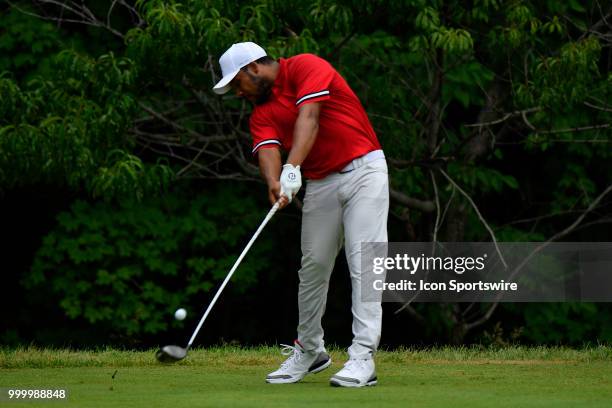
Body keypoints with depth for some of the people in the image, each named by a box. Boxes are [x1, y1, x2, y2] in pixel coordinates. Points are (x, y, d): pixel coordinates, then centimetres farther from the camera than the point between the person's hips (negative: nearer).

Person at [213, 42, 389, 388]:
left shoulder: (306, 67, -8)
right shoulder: (261, 114, 9)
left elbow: (309, 118, -23)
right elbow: (268, 150, -10)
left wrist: (292, 168, -36)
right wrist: (274, 183, -33)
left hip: (364, 169, -7)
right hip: (321, 184, 7)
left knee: (363, 264, -13)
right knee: (313, 266, 8)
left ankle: (363, 358, -18)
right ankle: (309, 351, 25)